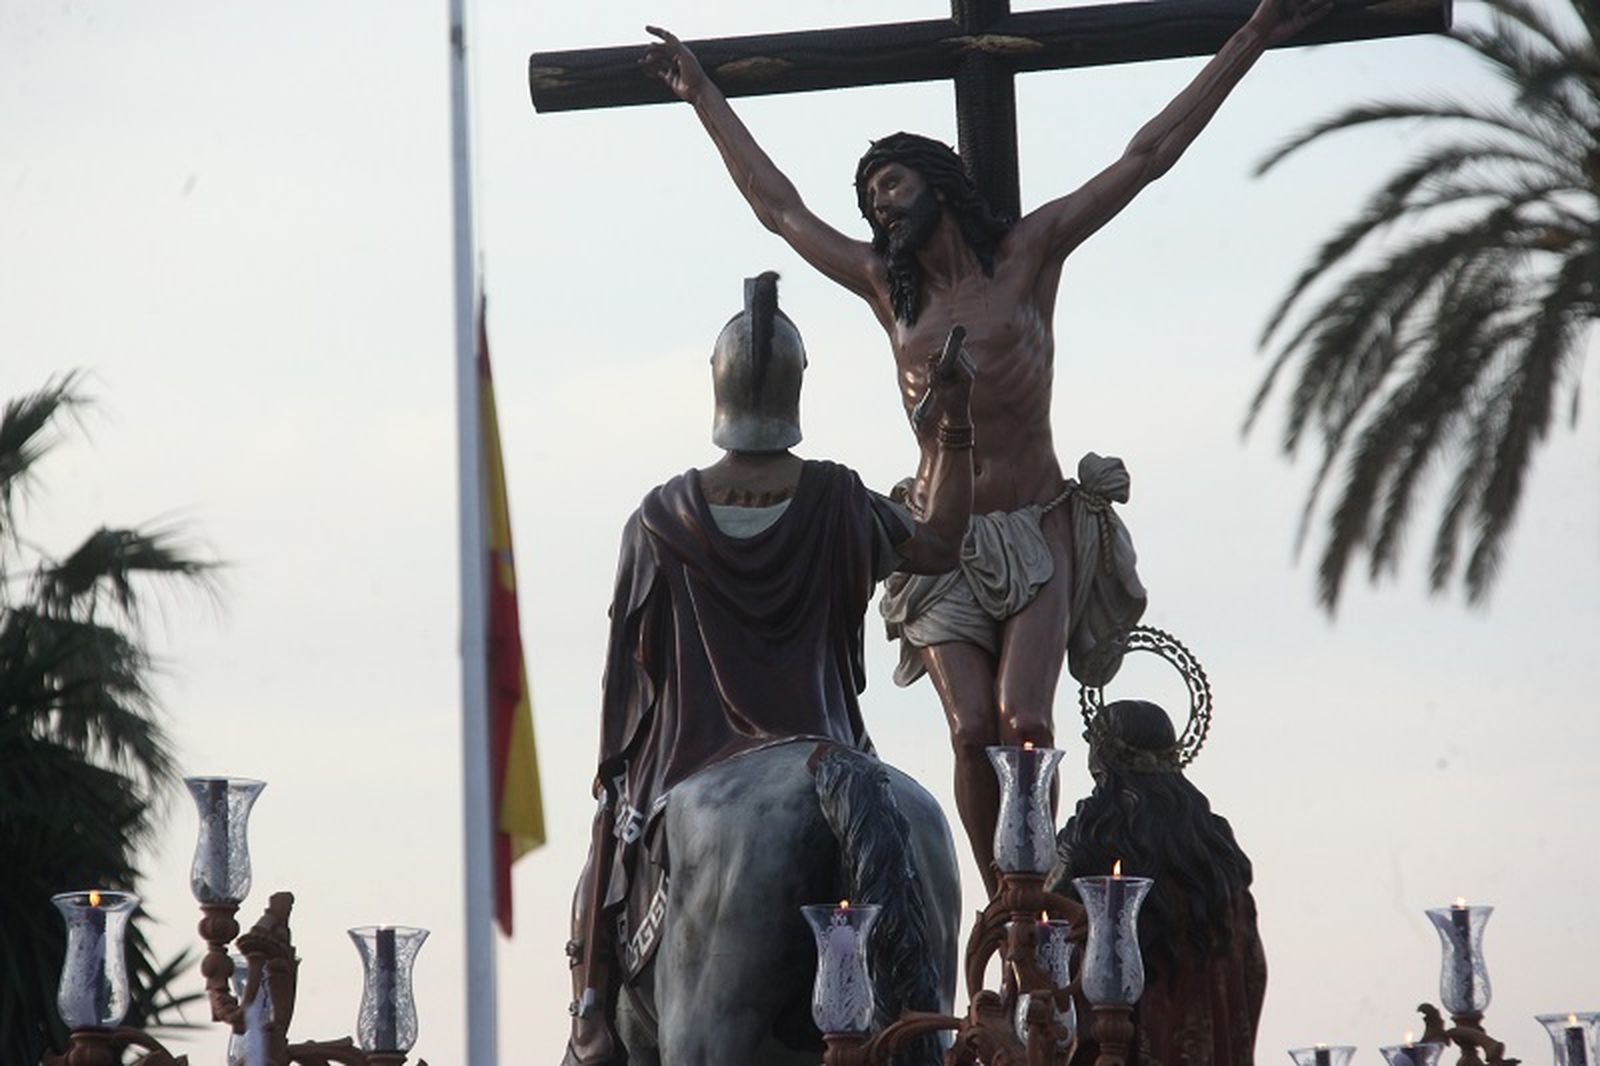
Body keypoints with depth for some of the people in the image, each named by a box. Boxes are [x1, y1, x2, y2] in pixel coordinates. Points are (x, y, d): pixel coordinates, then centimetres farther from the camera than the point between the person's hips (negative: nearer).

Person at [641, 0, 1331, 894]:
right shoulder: (886, 287, 14)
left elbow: (1147, 157, 4)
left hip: (1039, 534, -2)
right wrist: (703, 95, 31)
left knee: (1023, 720, -20)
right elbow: (777, 203, 24)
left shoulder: (1028, 253, 5)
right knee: (973, 731, -15)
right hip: (943, 543, 2)